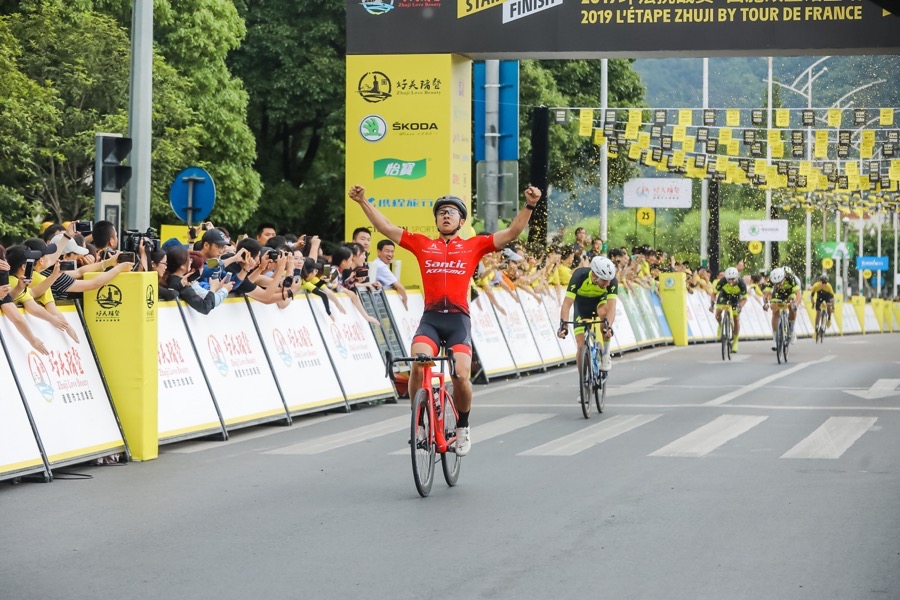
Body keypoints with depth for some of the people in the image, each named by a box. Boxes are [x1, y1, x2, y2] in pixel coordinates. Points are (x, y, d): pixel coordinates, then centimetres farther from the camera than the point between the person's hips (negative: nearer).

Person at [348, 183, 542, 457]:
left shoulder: (473, 246, 12)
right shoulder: (422, 244, 14)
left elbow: (512, 232, 7)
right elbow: (385, 228, 15)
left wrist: (529, 206, -4)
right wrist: (363, 202, 10)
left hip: (458, 319, -1)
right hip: (430, 318, 1)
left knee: (461, 375, -14)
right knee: (418, 365, -24)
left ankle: (462, 427, 13)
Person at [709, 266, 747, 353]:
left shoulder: (741, 284, -34)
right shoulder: (722, 281, -34)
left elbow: (744, 298, -20)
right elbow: (714, 293, -21)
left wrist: (740, 306, -39)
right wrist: (712, 304, -37)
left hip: (736, 298, 0)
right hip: (724, 296, 0)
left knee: (736, 319, -8)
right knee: (718, 312, -23)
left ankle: (735, 342, 5)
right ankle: (720, 325, 11)